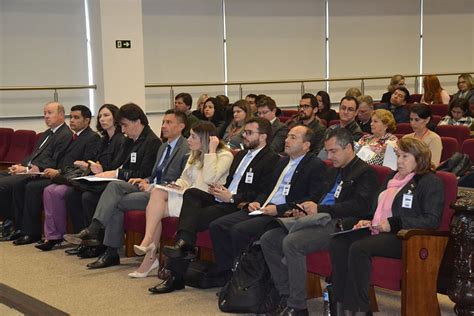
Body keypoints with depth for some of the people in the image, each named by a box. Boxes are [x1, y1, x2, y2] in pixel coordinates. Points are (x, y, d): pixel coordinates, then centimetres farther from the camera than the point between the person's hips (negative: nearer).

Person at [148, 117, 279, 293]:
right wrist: (221, 191, 4)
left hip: (238, 205, -8)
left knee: (197, 217, -27)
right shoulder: (241, 155, 26)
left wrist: (232, 198, -13)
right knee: (191, 193, -18)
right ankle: (184, 242, -35)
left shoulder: (271, 160, -3)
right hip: (224, 198, 8)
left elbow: (263, 194, -13)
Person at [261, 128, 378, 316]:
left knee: (291, 242, -30)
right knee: (268, 240, -5)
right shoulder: (332, 172, 26)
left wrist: (320, 209, -17)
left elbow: (359, 206, -14)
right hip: (317, 221, 9)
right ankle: (286, 296, -3)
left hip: (338, 225, -9)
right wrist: (305, 208, 7)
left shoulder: (365, 173, -1)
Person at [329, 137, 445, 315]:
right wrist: (369, 221, 14)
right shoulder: (393, 178, 26)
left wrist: (394, 224, -17)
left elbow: (432, 220, -12)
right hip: (378, 231, 8)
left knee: (358, 248, -33)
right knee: (337, 243, -19)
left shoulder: (431, 182, 0)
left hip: (404, 237, -8)